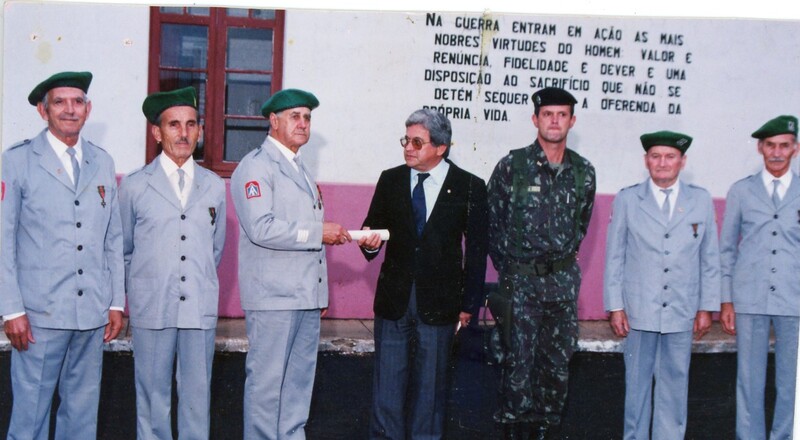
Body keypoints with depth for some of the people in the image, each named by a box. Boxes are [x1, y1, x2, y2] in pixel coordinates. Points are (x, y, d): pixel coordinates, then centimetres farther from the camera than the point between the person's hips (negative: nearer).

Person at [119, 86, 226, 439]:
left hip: (201, 307, 2)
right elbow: (123, 250, 10)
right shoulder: (134, 185, 2)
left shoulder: (215, 187, 8)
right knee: (153, 396, 6)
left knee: (197, 395, 8)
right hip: (151, 308, -2)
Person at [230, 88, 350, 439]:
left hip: (307, 295, 8)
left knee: (300, 378, 12)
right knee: (267, 380, -3)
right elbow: (261, 228, -22)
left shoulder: (300, 169, 21)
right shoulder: (256, 166, -8)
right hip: (273, 296, -8)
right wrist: (318, 232, -16)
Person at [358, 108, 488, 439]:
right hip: (393, 297, 2)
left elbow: (477, 249, 0)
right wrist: (370, 241, -13)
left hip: (439, 301, -2)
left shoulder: (470, 187, -3)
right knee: (388, 379, 7)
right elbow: (374, 226, 12)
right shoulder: (390, 180, 5)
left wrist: (469, 303, -1)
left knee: (431, 381, 8)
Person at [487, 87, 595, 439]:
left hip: (564, 280, 3)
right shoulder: (512, 166, -6)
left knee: (558, 360, 9)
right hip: (521, 278, -3)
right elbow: (492, 222, 0)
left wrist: (564, 260, 13)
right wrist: (507, 270, 2)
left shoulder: (583, 172, 4)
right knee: (518, 357, 0)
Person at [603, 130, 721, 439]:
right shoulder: (627, 200, 2)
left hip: (682, 312, 1)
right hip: (639, 310, -1)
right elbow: (614, 257, 2)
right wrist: (615, 306, -2)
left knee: (675, 383, 6)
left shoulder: (701, 200, 5)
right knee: (637, 382, 7)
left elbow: (710, 259, 7)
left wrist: (707, 307, 5)